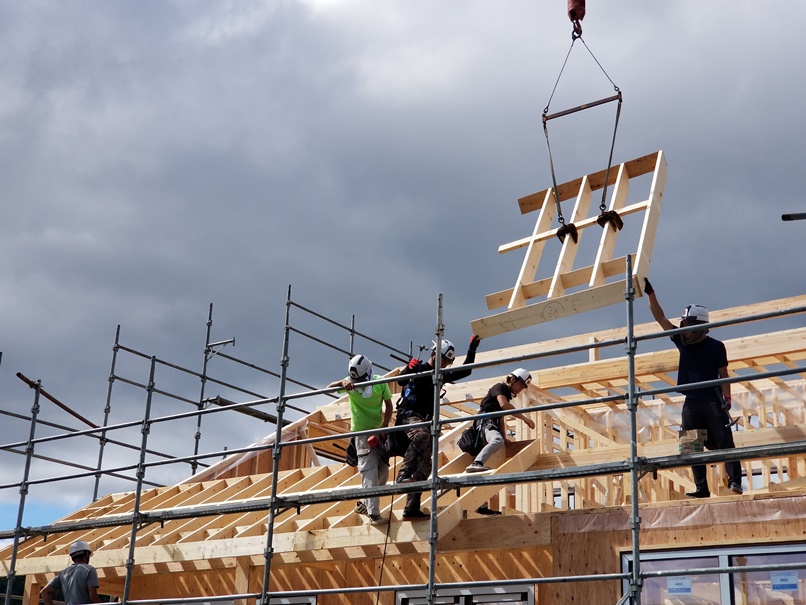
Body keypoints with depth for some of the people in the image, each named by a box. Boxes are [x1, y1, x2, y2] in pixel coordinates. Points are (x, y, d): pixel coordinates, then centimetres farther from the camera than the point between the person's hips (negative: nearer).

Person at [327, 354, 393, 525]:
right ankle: (373, 514, -16)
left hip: (379, 431, 4)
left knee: (383, 472, 7)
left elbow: (388, 405, 1)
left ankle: (364, 504, 25)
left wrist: (385, 426, -11)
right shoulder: (350, 382, -8)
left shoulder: (380, 383, -6)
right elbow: (329, 387, -18)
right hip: (362, 432, -4)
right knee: (370, 473, -13)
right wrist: (342, 383, -38)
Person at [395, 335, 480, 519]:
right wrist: (408, 369, -36)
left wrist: (472, 348, 20)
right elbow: (401, 381, -16)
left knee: (424, 467, 0)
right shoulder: (419, 369, 0)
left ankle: (412, 507, 0)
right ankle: (403, 475, -48)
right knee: (421, 436, -40)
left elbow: (465, 371, 25)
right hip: (409, 414, -8)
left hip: (425, 420, 8)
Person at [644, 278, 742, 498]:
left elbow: (723, 374, 2)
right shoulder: (682, 341, 8)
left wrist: (726, 398, -11)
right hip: (691, 402, 4)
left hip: (713, 401, -4)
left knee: (724, 442, -7)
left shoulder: (715, 346, -1)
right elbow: (661, 318, 6)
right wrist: (650, 294, 1)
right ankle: (701, 488, 6)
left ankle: (735, 480, -9)